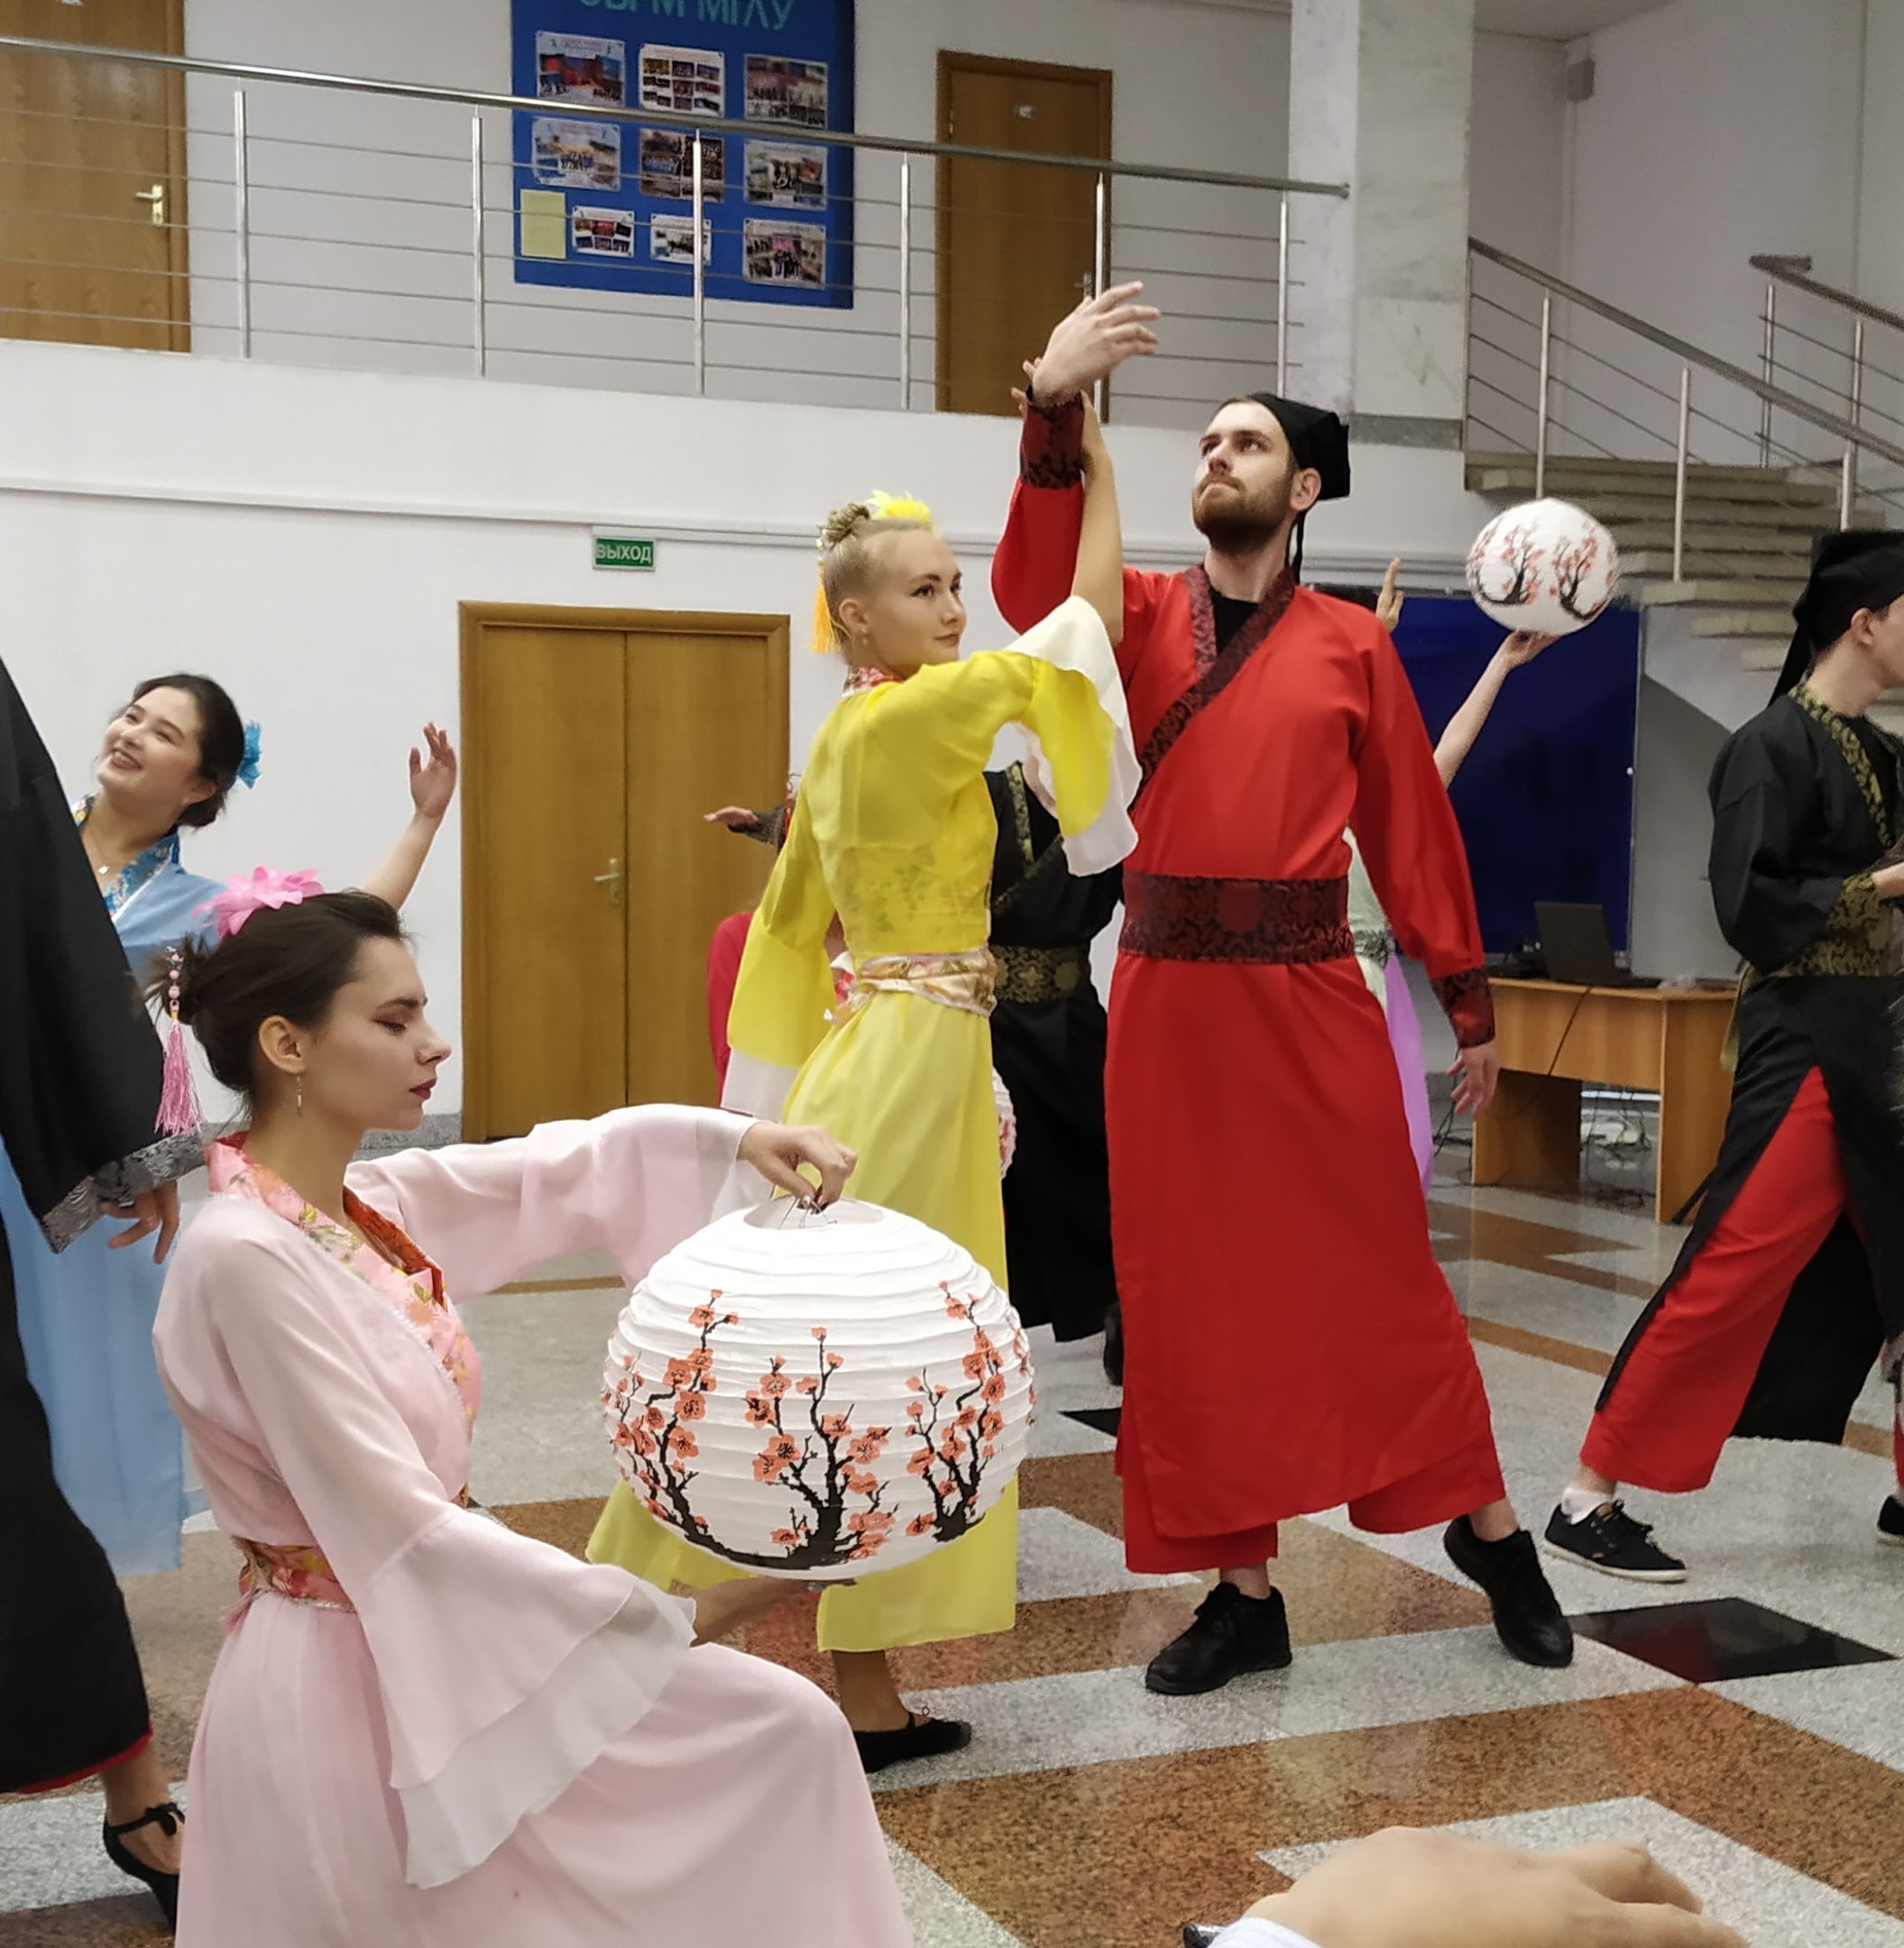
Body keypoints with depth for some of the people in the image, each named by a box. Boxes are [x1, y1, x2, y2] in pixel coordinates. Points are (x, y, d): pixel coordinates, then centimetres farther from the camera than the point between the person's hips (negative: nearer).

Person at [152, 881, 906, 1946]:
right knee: (780, 1729, 1)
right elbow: (403, 1532, -25)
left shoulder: (372, 1203, 2)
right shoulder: (243, 1258, -22)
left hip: (432, 1639, 8)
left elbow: (576, 1164, 14)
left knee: (787, 1729, 10)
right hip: (346, 1684, -8)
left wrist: (737, 1136, -6)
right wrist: (683, 1616, -23)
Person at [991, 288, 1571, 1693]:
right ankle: (1245, 1591, 19)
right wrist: (1056, 412, -25)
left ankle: (1488, 1526, 27)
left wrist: (1469, 1003, 7)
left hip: (1310, 999, -2)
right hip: (1167, 998, 2)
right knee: (1195, 1305, 6)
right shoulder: (1143, 620, 8)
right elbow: (1036, 591, -13)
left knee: (1380, 1278, 6)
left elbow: (1415, 826, 6)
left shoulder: (1352, 644, 4)